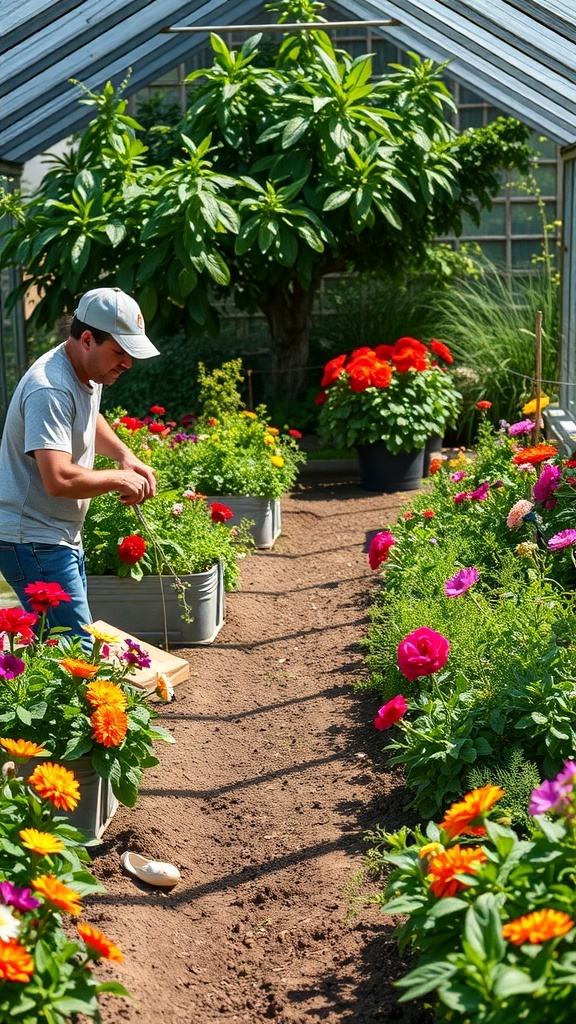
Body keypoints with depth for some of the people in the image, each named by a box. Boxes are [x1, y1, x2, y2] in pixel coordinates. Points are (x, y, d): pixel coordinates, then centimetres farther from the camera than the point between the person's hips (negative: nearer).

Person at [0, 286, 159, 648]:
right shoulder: (51, 390, -26)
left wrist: (126, 456, 10)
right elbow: (58, 479, -35)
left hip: (63, 534, 10)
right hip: (32, 540, -10)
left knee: (72, 640, 15)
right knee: (78, 651, -13)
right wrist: (119, 479, -19)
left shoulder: (90, 372, 6)